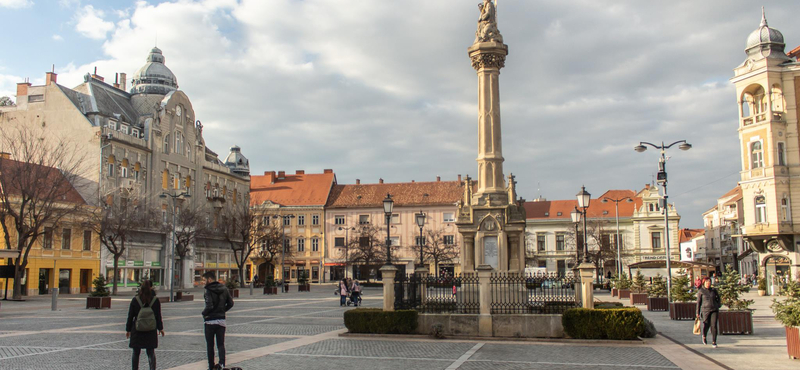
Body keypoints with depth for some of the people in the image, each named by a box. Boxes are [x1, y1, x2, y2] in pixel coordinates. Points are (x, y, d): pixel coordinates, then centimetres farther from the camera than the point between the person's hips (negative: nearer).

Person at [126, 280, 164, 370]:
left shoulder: (135, 300, -6)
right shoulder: (155, 300, -4)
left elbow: (130, 316, -2)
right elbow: (158, 316, 1)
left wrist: (128, 330, 6)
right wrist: (160, 328, 10)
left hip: (137, 329, 0)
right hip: (151, 330, 0)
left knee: (136, 353, 13)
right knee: (151, 352, 7)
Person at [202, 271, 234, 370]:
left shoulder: (208, 291, -15)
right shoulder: (224, 289, 5)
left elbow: (209, 306, -24)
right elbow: (230, 303, 6)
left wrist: (204, 313, -5)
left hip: (210, 321, -5)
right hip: (221, 320, 5)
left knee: (209, 345, 8)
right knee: (221, 344, 7)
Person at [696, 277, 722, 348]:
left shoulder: (714, 290, 7)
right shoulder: (700, 291, 0)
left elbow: (718, 299, 23)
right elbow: (698, 302, 1)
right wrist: (698, 313, 0)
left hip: (714, 310, 1)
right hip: (705, 310, -1)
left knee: (714, 326, -8)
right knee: (706, 325, 4)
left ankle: (714, 342, -1)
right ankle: (704, 336, 37)